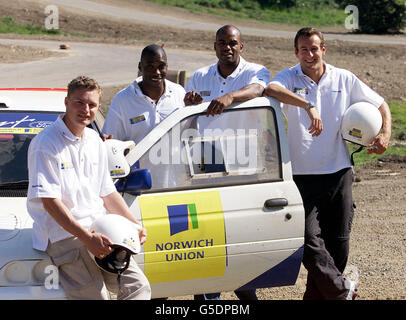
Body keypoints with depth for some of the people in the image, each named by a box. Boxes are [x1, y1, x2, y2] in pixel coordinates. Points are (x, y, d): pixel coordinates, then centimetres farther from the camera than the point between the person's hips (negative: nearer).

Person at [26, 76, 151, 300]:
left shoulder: (95, 142, 15)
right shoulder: (46, 144, -10)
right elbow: (49, 202, -16)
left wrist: (134, 226, 9)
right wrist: (87, 238, -22)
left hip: (98, 229, 7)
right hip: (62, 233, -7)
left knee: (138, 286, -6)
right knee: (94, 295, -21)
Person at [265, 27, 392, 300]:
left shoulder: (344, 80, 5)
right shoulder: (289, 78, -3)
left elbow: (380, 104, 17)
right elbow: (271, 89, -28)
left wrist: (385, 135, -1)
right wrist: (307, 105, -40)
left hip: (338, 173, 3)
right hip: (302, 175, -3)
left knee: (338, 241, 6)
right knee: (309, 238, -13)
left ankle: (319, 294, 20)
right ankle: (341, 290, -1)